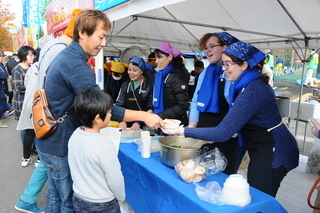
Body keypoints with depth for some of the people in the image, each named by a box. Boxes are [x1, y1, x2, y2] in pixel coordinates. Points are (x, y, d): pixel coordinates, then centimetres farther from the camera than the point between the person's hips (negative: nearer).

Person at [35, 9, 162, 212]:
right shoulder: (75, 63, -24)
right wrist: (143, 116, -23)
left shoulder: (67, 56, 9)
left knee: (57, 195, 22)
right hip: (60, 145, -10)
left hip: (52, 140, 10)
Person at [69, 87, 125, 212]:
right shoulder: (105, 146, -30)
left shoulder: (75, 135, -9)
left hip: (78, 199, 6)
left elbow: (76, 168, 3)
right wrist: (121, 198, -1)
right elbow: (115, 180, -20)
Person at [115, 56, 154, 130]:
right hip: (127, 125, 3)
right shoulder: (125, 85, 10)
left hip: (143, 126, -3)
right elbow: (119, 104, 5)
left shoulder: (149, 86, -3)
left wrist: (139, 123, -15)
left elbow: (150, 109, -5)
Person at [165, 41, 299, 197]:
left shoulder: (252, 91, -28)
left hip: (272, 154, -9)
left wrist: (183, 131, -27)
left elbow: (223, 133, -31)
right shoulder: (253, 84, 2)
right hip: (264, 149, 9)